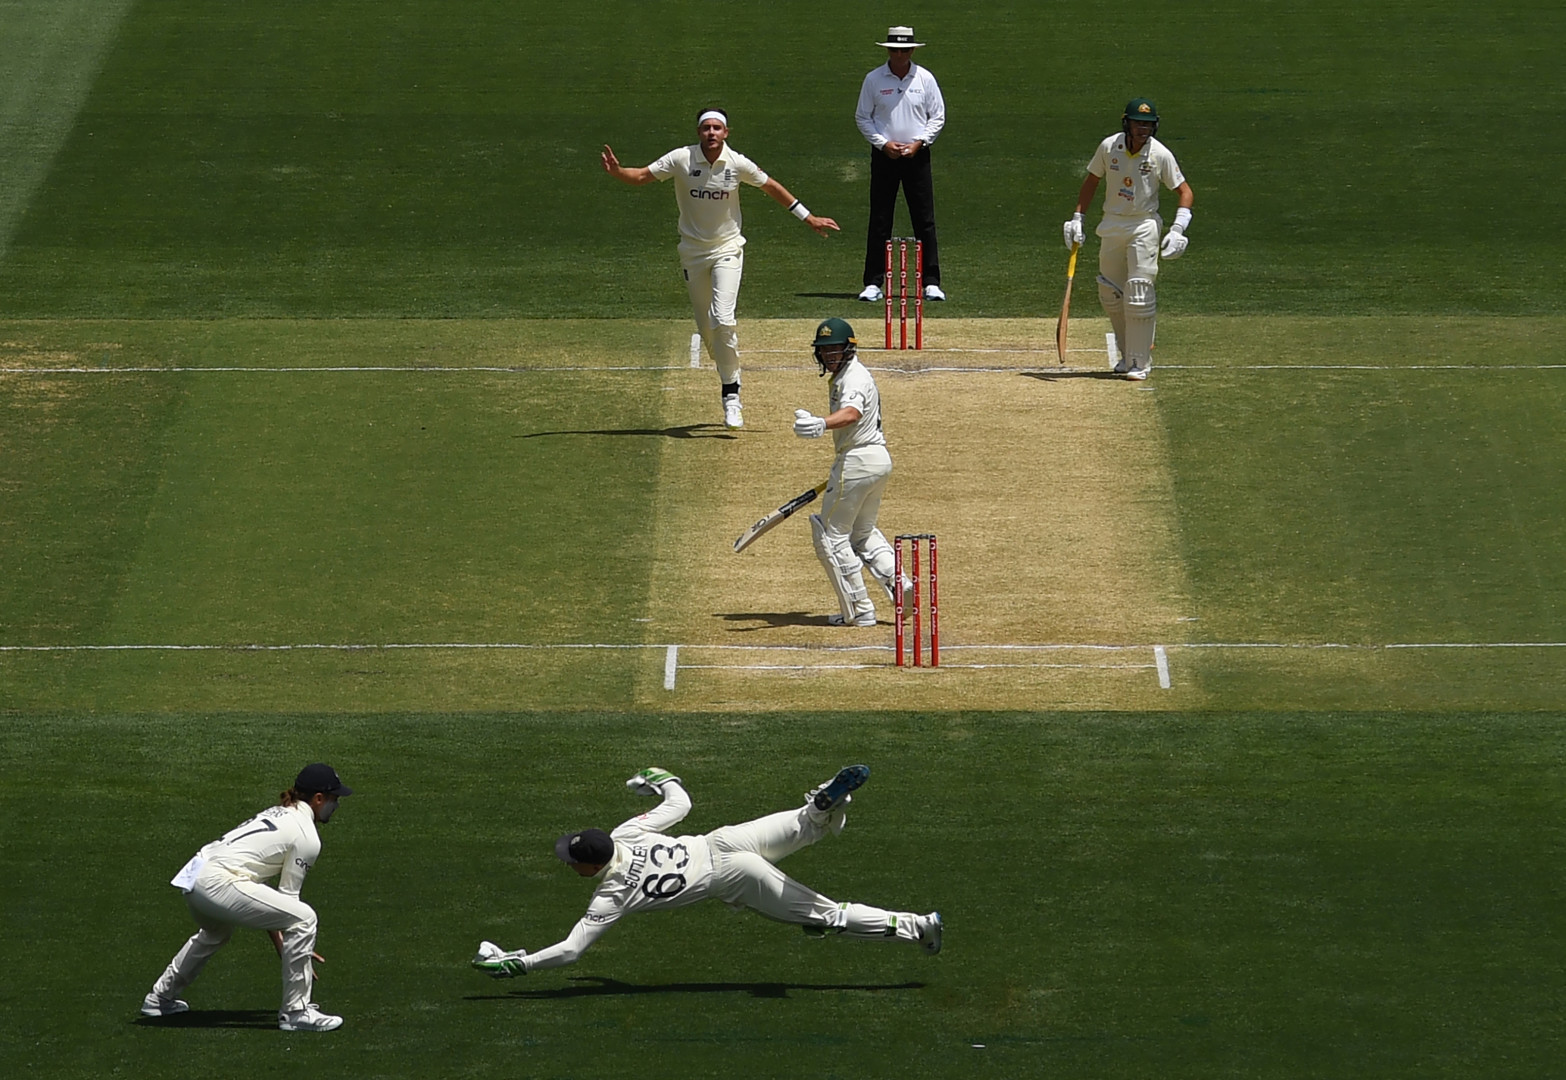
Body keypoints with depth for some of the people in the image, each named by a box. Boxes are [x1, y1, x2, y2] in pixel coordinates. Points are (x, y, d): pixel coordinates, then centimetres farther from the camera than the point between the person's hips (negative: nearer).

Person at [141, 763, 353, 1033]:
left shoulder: (277, 814, 24)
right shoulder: (307, 837, -2)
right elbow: (288, 897, -2)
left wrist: (282, 944, 24)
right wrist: (283, 945, 7)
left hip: (193, 877, 10)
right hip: (218, 884, -10)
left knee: (217, 932, 40)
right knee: (303, 917, -9)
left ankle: (160, 998, 51)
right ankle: (296, 1013, -7)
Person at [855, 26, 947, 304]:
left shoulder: (925, 79, 3)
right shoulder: (873, 80, 1)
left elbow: (938, 117, 6)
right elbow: (862, 118, 4)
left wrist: (918, 143, -8)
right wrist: (883, 144, -9)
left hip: (916, 156, 0)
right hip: (884, 156, 0)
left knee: (925, 220, -2)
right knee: (879, 221, -1)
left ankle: (931, 283, 0)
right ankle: (873, 283, 2)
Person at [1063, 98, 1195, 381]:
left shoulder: (1160, 154, -11)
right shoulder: (1108, 147, -4)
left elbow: (1184, 191, -5)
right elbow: (1091, 181, 10)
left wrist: (1177, 231, -17)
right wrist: (1077, 218, 4)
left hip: (1144, 227, -4)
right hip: (1111, 225, 4)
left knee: (1139, 292, -12)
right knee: (1109, 294, 8)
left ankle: (1140, 362, -6)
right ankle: (1128, 352, 26)